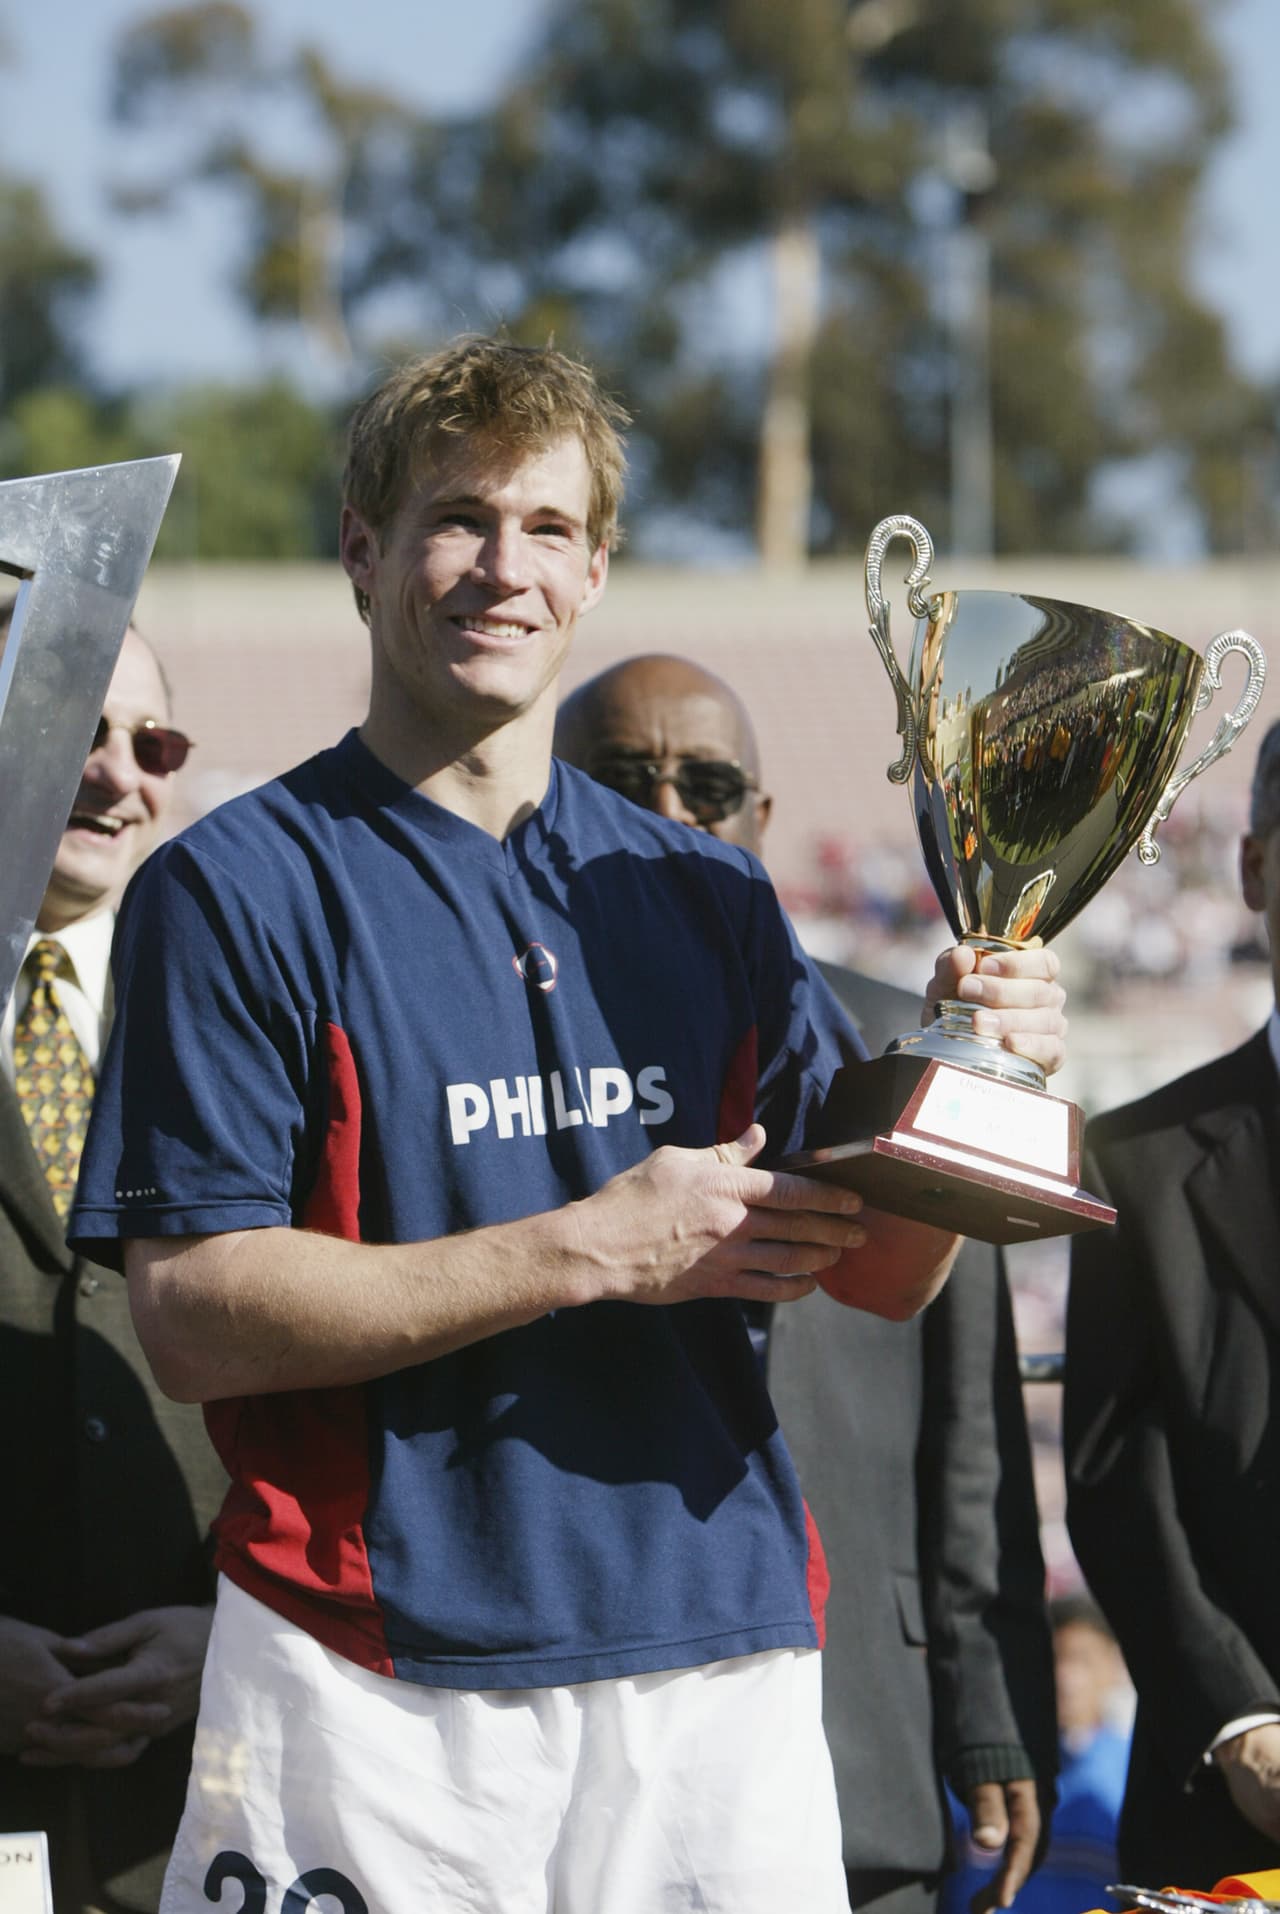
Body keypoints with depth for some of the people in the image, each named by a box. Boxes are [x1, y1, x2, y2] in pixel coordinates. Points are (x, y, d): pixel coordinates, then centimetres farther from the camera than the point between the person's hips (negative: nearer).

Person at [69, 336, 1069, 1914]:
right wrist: (593, 1247, -17)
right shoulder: (236, 891, -3)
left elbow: (880, 1274, 12)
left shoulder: (707, 901, 13)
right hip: (379, 1693, -4)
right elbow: (192, 1317, -12)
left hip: (721, 1670, 4)